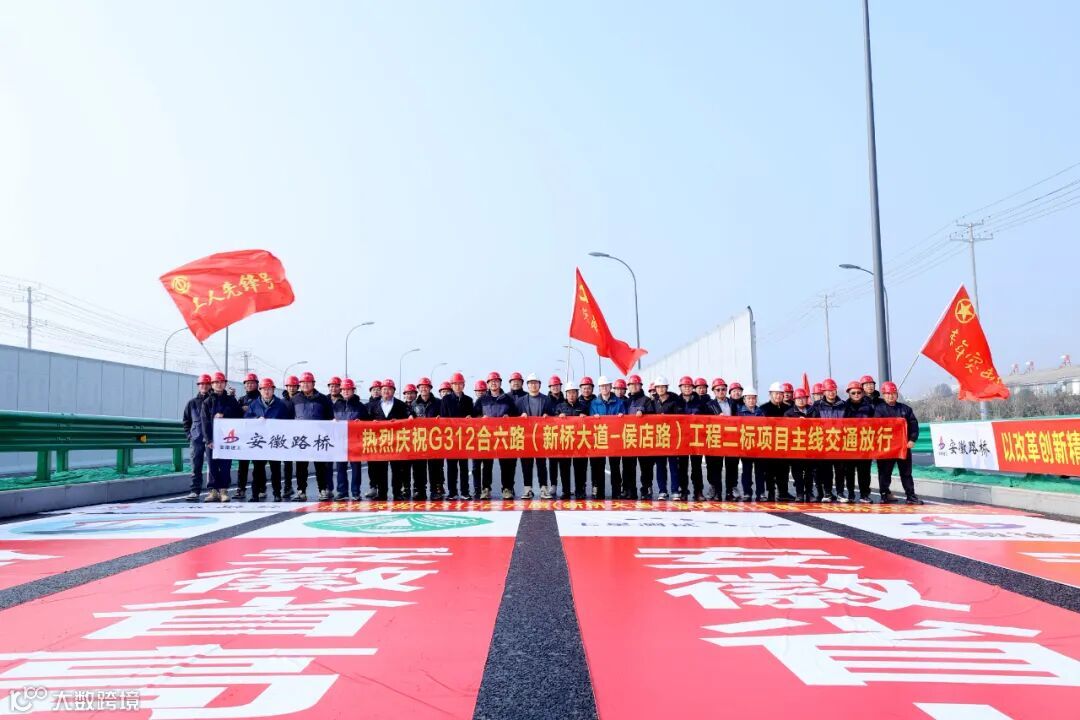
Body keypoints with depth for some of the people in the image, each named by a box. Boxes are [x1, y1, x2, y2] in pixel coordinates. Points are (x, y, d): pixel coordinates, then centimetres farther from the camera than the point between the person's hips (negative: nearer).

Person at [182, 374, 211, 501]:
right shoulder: (192, 403, 11)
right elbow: (186, 421, 17)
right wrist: (189, 435, 6)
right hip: (196, 439, 2)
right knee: (196, 467, 2)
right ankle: (195, 491, 6)